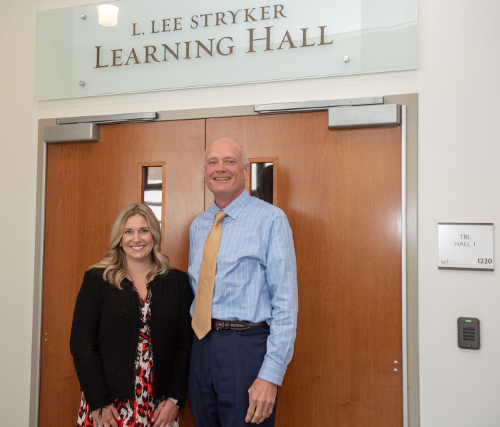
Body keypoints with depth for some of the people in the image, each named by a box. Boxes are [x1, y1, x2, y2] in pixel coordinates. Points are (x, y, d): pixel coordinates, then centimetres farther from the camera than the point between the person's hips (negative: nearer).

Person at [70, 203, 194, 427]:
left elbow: (185, 343, 1)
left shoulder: (177, 281, 2)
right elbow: (81, 342, -4)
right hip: (108, 403, -1)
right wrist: (98, 403, -9)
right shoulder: (97, 280, -1)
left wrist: (175, 399, -5)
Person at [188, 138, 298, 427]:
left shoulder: (270, 218, -9)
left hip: (246, 348, -6)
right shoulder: (198, 225, 12)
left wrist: (271, 374, -18)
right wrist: (197, 346, 10)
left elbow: (285, 302, -13)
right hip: (202, 346, 6)